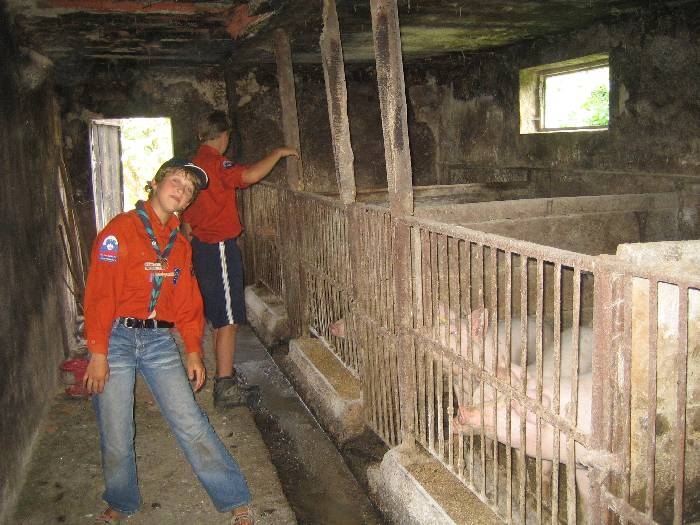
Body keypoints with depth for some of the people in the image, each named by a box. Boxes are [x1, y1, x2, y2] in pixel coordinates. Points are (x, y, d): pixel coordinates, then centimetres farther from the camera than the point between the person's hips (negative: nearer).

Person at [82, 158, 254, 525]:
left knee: (191, 423, -2)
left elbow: (187, 301, 15)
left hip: (159, 340, 4)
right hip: (116, 338, -3)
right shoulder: (121, 229, -5)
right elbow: (99, 293, -10)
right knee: (116, 436, 5)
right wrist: (97, 352, -13)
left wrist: (193, 351, 10)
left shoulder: (180, 244, 14)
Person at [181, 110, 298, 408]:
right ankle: (225, 388, -2)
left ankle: (225, 374, 30)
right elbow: (250, 175, -34)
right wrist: (278, 153, -18)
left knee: (219, 316, 18)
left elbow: (187, 218, 19)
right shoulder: (215, 163, -14)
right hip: (220, 247, -10)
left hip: (201, 247, 10)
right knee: (228, 320, -5)